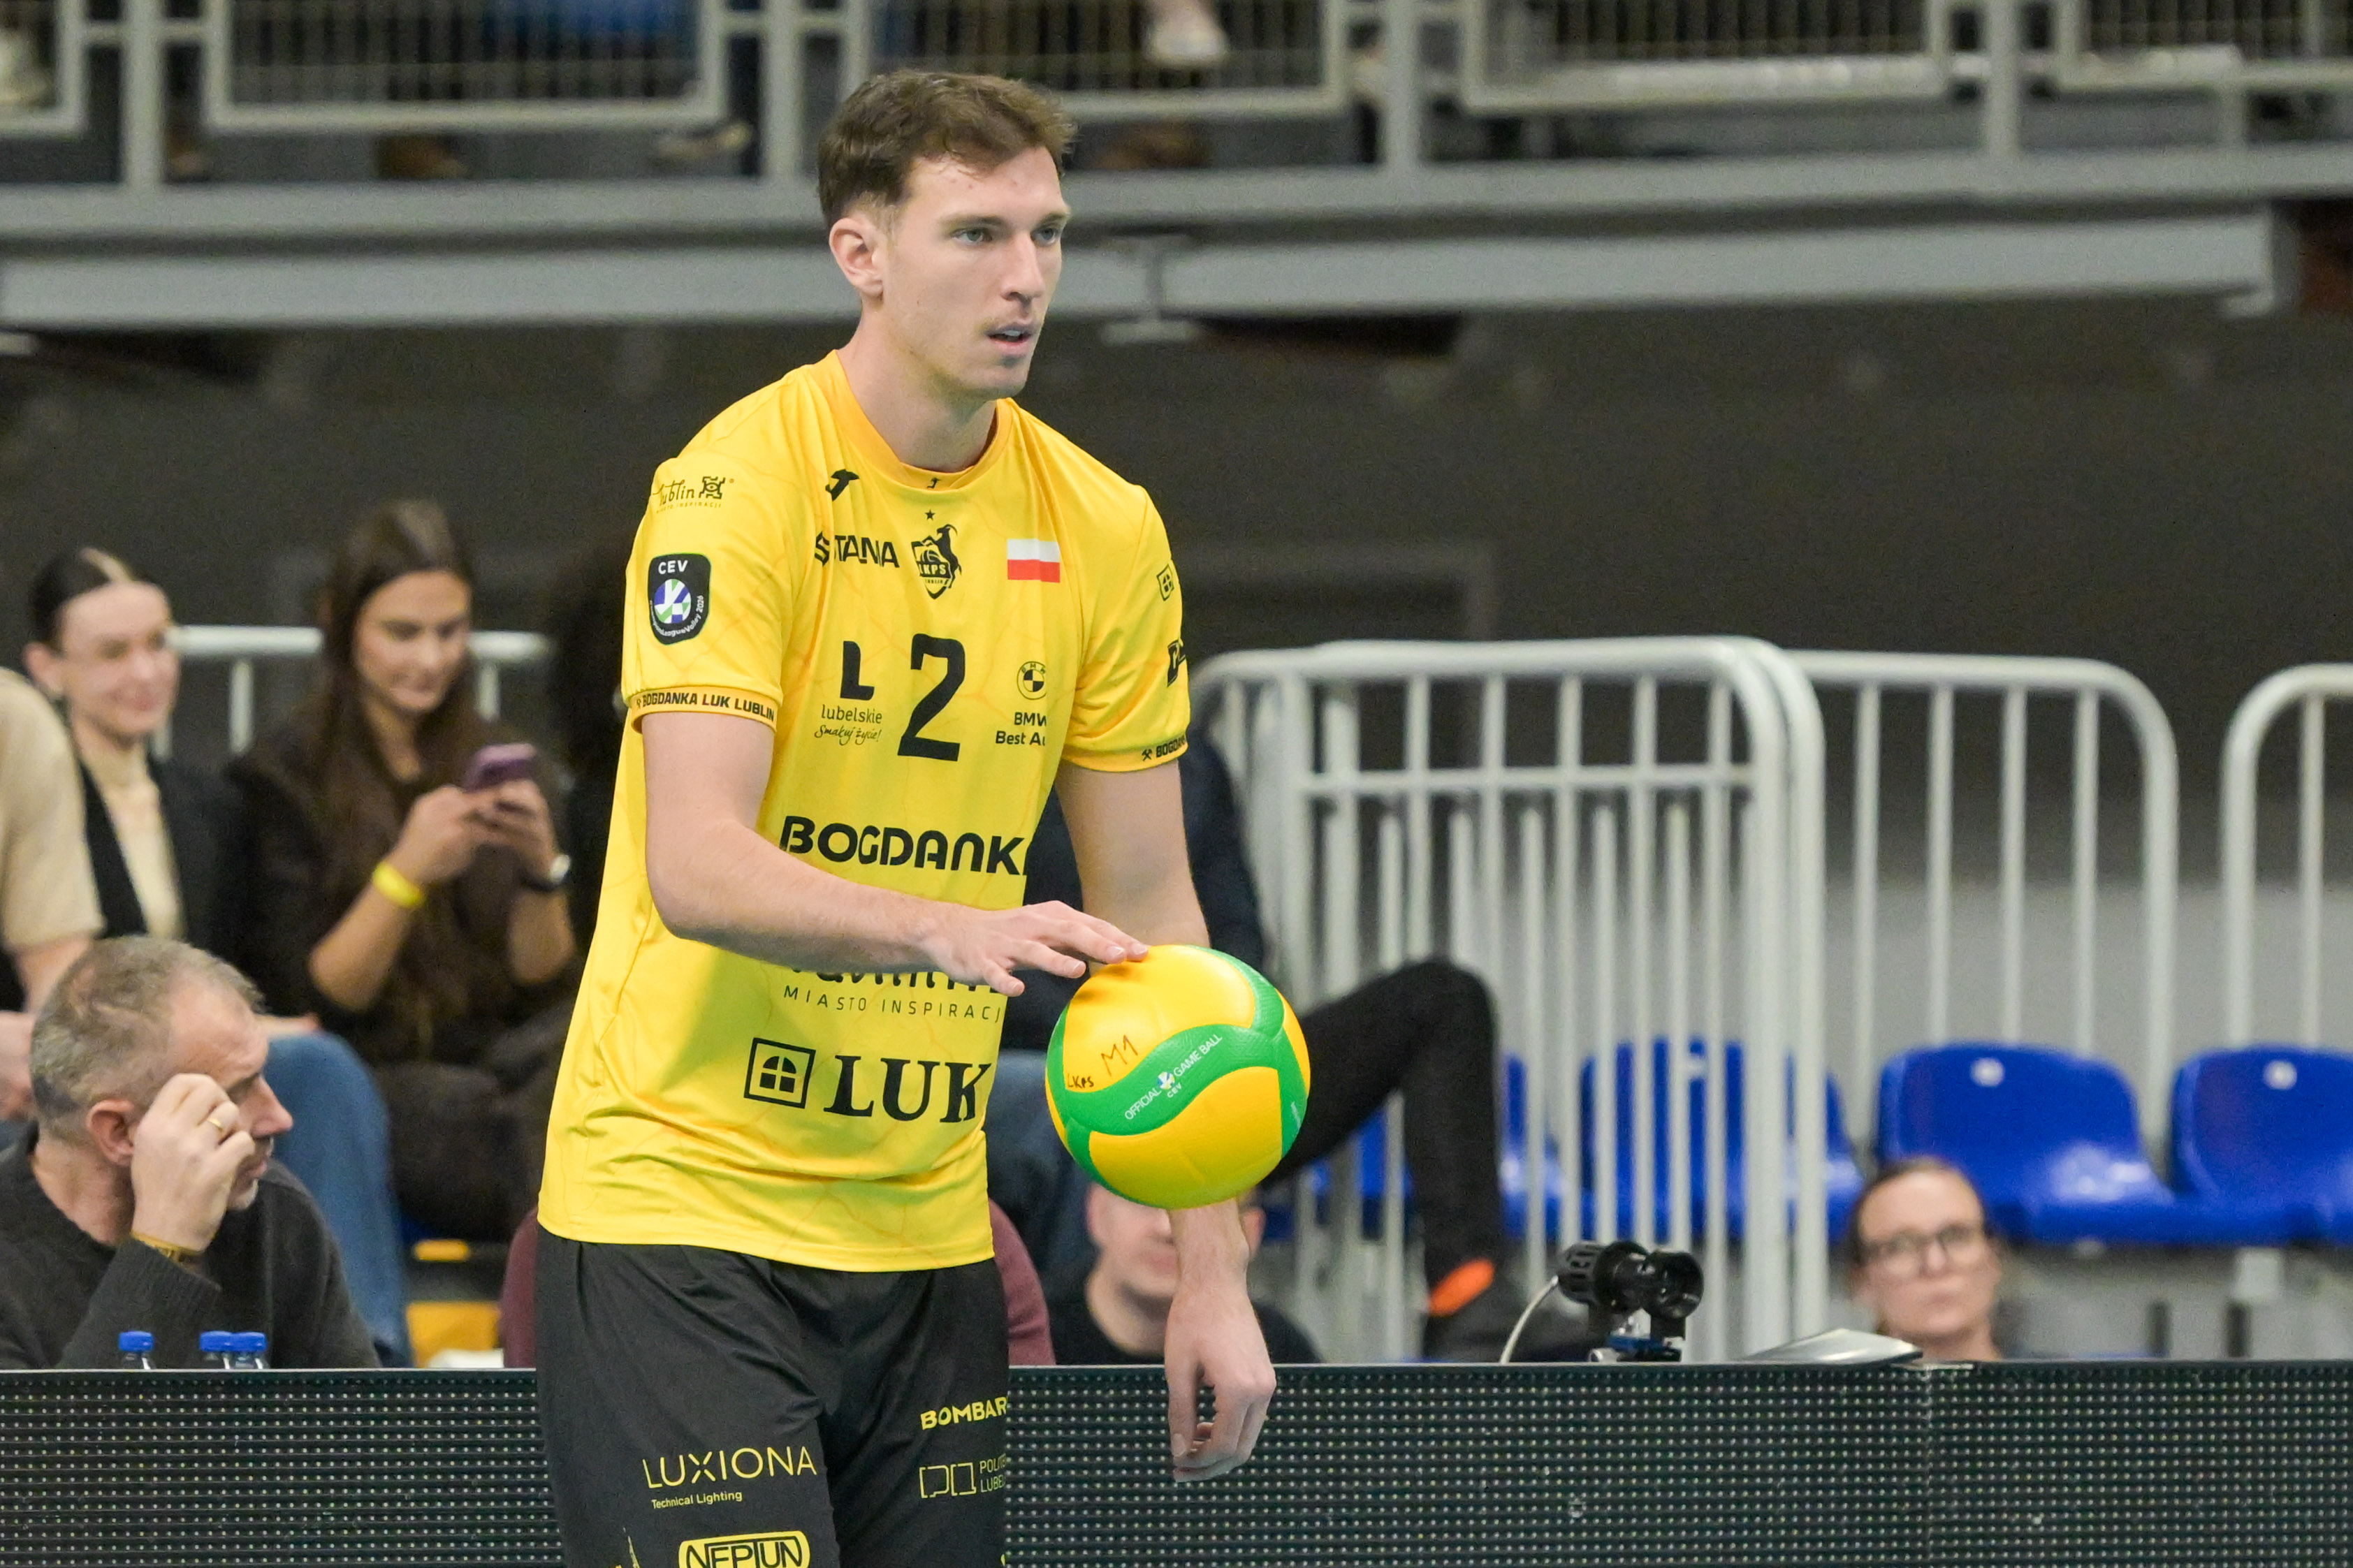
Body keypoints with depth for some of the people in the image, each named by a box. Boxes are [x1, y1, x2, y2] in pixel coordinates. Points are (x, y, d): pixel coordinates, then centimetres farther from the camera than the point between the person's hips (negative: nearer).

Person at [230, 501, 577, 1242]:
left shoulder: (490, 758, 15)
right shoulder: (281, 779, 2)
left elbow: (541, 978, 11)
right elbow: (315, 1000, -4)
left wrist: (539, 866, -10)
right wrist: (407, 871, -19)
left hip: (498, 1058, 4)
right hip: (373, 1084, -4)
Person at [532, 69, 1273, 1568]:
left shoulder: (1106, 531, 5)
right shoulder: (738, 487, -11)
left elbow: (1150, 912, 9)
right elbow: (696, 868, -21)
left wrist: (1212, 1273, 4)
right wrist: (957, 930, -38)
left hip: (924, 1231, 6)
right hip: (684, 1204, -5)